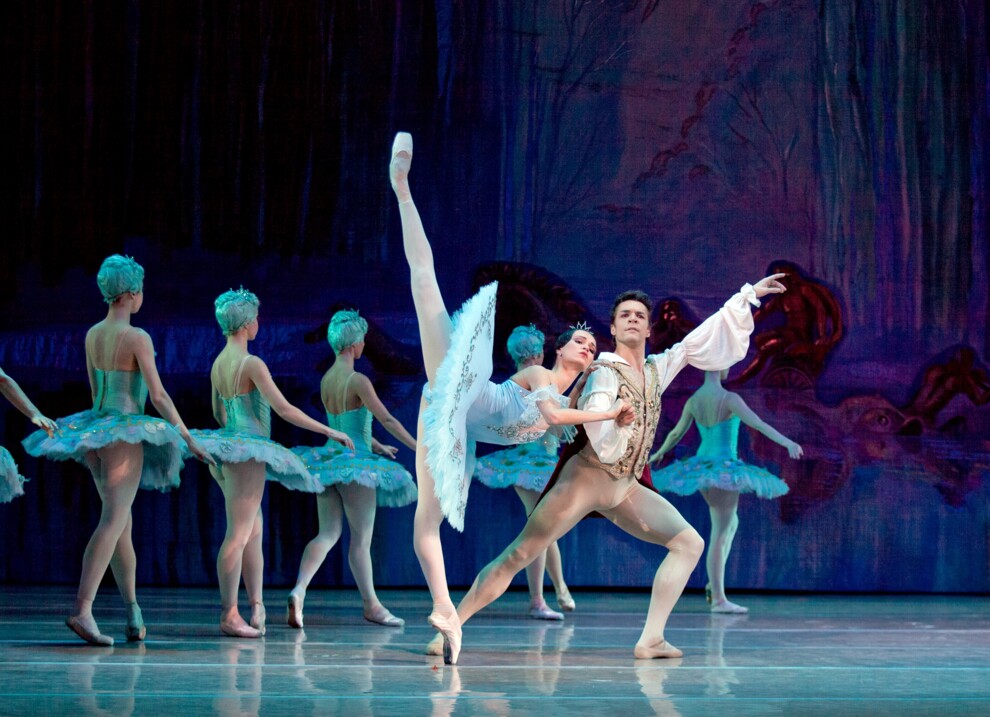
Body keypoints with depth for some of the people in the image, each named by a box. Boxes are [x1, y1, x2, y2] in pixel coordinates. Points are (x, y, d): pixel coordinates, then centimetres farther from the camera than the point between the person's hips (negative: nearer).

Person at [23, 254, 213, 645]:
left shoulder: (92, 335, 10)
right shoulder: (137, 338, -12)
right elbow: (158, 397, -12)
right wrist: (189, 439, -6)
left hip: (96, 425, 8)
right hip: (125, 432, -8)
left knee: (123, 522, 16)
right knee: (113, 521, -13)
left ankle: (133, 611, 21)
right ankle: (82, 609, -26)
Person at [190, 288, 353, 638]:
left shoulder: (218, 364, 12)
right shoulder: (251, 364, -14)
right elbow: (283, 409, -17)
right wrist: (328, 431, -11)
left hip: (228, 444, 9)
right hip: (248, 451, -9)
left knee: (254, 530, 13)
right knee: (238, 534, -9)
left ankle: (256, 605, 13)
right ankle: (229, 615, -9)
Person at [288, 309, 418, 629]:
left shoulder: (326, 380, 10)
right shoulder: (358, 381, -14)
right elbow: (387, 419, -13)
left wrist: (376, 445, 33)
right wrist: (417, 447, -7)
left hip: (330, 457, 7)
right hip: (356, 462, -7)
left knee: (328, 533, 6)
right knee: (361, 539, 4)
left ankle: (299, 589, -15)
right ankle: (371, 605, 16)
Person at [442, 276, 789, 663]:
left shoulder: (657, 370, 10)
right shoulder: (605, 371, -8)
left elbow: (704, 337, 15)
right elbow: (595, 416, -25)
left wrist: (748, 296, 17)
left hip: (624, 489, 6)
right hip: (584, 480, -6)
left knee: (689, 543, -3)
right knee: (517, 556, -11)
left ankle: (651, 639, -7)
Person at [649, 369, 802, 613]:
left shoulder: (693, 400, 4)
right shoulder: (729, 399, -17)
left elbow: (676, 433, 17)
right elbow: (758, 423, -28)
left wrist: (659, 453, 35)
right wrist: (787, 442, -36)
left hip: (703, 466, 8)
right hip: (724, 469, -8)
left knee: (731, 522, 24)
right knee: (720, 534, -6)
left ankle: (715, 583, 18)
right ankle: (718, 599, -6)